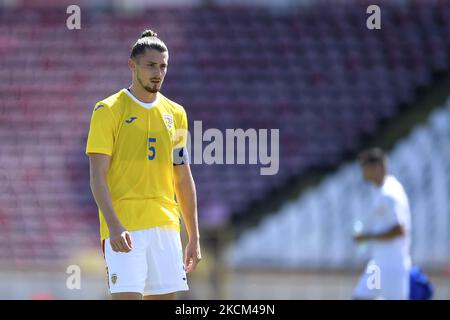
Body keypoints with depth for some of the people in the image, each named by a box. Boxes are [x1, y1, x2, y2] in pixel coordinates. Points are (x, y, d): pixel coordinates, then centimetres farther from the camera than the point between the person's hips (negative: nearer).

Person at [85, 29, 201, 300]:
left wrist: (194, 238, 15)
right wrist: (113, 225, -21)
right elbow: (98, 176, -7)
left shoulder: (175, 113, 14)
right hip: (123, 227, -5)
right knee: (127, 296, -15)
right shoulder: (109, 111, -1)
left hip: (165, 225, 5)